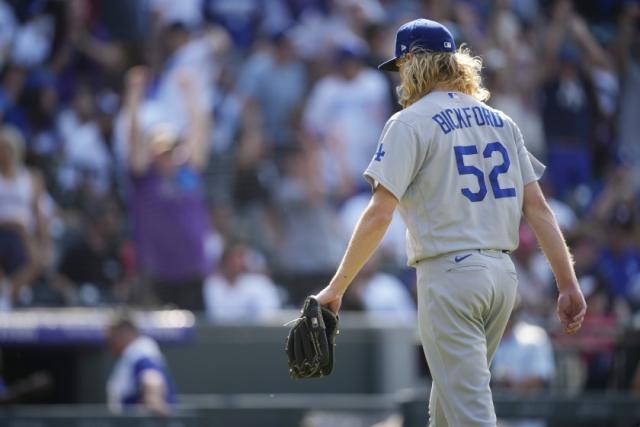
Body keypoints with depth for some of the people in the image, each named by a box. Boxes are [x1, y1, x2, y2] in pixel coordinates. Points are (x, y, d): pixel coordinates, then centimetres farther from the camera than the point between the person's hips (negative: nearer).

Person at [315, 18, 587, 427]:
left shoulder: (411, 122, -6)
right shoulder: (500, 121, 13)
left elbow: (379, 214, -13)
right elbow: (538, 206, 8)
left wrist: (337, 286, -8)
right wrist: (569, 284, 6)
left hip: (450, 274, -7)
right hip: (504, 274, 7)